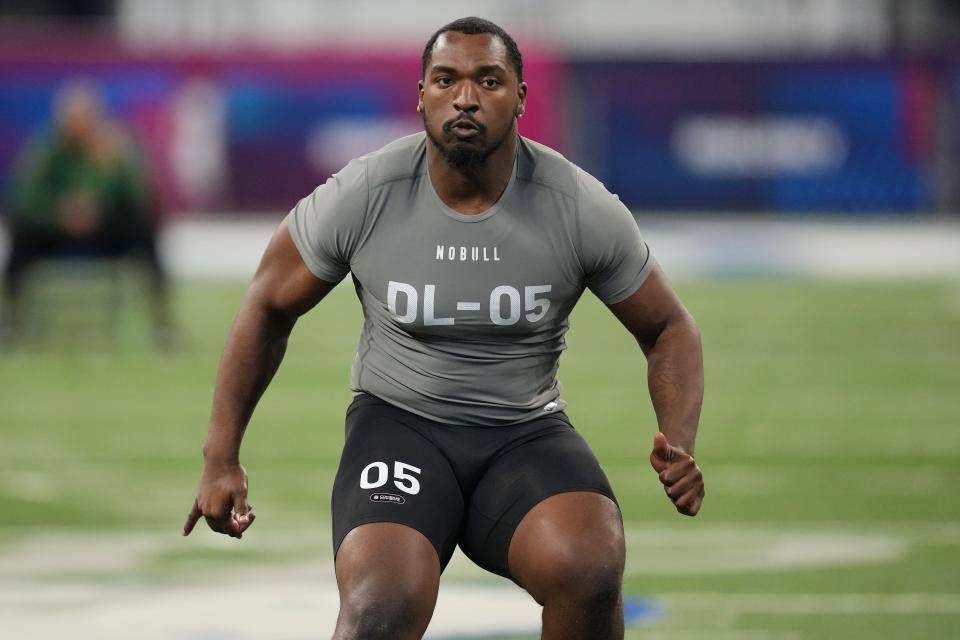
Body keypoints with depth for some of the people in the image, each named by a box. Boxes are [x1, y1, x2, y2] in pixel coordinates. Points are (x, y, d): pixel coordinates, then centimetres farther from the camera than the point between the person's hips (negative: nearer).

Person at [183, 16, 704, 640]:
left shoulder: (583, 208, -11)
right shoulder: (360, 197, -12)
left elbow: (668, 327, 4)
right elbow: (270, 307, 5)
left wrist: (680, 444, -15)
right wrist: (221, 458, 4)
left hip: (527, 432, 1)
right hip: (400, 424, -1)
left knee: (591, 570, -32)